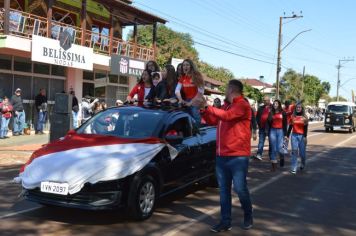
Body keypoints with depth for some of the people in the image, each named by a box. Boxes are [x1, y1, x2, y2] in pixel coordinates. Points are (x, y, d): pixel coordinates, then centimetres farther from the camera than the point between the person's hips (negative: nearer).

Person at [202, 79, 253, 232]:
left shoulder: (242, 105, -11)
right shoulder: (226, 106, 15)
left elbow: (226, 116, -27)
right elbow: (212, 121, 22)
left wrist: (208, 107, -19)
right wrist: (204, 110, 8)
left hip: (238, 156, -8)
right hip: (222, 155, 8)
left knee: (240, 188, 1)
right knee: (224, 190, 9)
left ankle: (248, 217, 24)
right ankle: (225, 222, 17)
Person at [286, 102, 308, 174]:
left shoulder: (304, 117, 1)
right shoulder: (293, 117, 6)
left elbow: (305, 128, -3)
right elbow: (290, 127, 10)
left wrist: (305, 137, -11)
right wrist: (287, 135, 7)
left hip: (301, 136, -1)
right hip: (294, 135, 1)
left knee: (302, 152, 5)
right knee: (294, 151, -5)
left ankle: (302, 164, 34)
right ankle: (294, 168, -4)